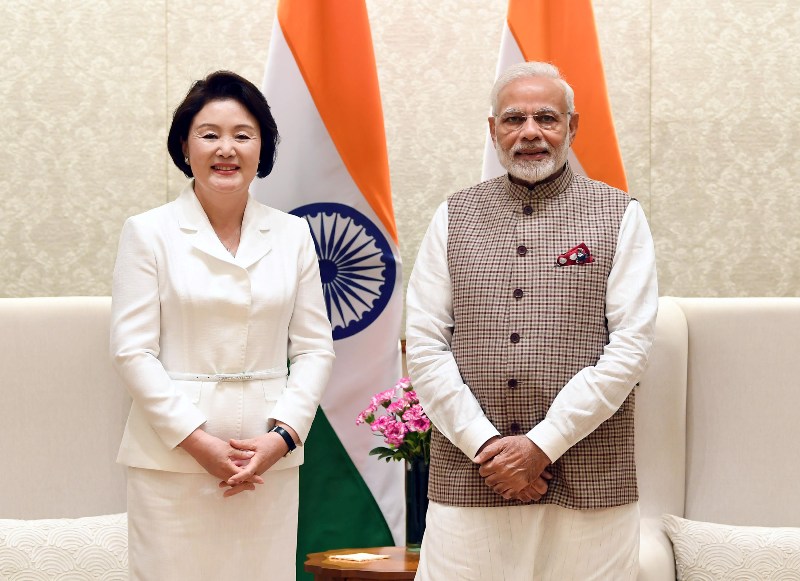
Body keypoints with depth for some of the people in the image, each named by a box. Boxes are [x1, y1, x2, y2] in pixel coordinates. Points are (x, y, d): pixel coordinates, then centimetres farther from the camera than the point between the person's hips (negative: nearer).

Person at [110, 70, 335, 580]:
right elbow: (133, 350, -4)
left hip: (270, 456, 2)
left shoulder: (292, 235, 8)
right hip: (172, 455, -2)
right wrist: (197, 440, -11)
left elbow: (315, 349, 7)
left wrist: (282, 435, -7)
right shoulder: (149, 232, 1)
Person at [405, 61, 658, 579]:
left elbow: (630, 345, -4)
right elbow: (425, 347, 4)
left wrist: (543, 444, -10)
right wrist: (483, 443, -7)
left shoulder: (620, 216, 5)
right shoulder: (454, 217, 10)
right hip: (469, 479, 1)